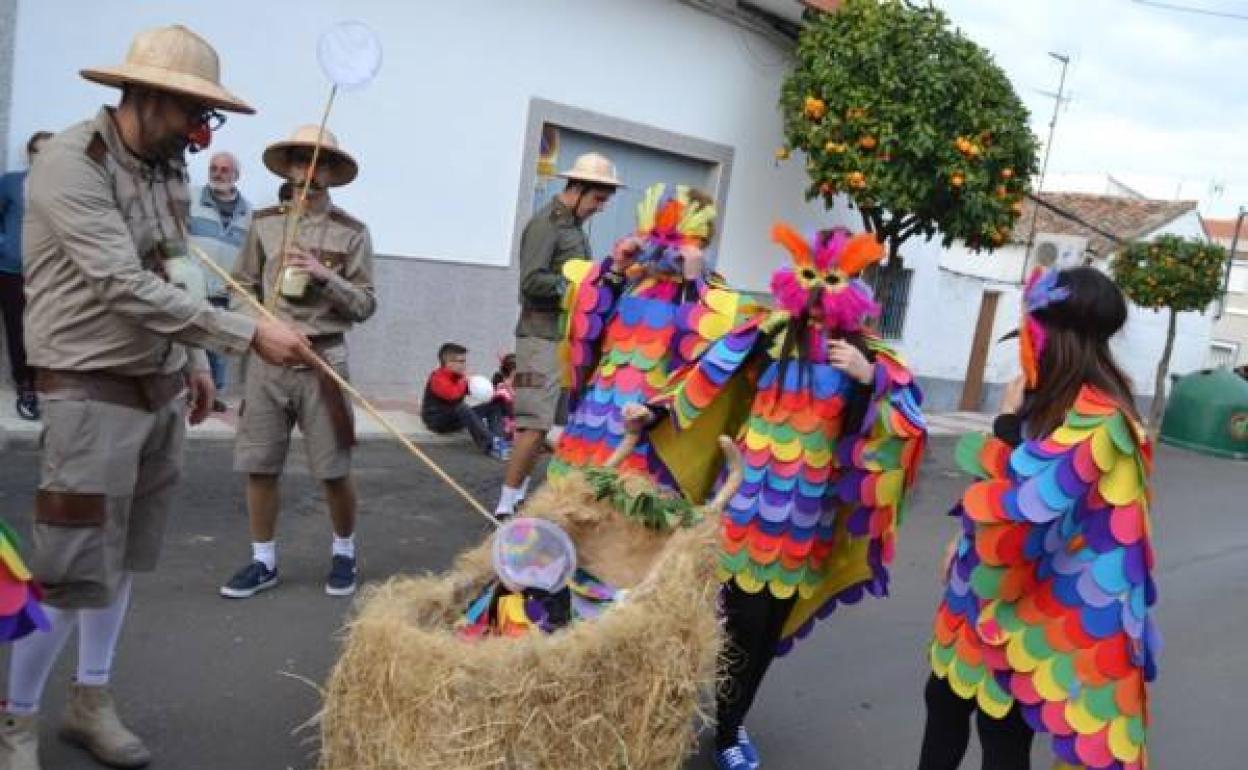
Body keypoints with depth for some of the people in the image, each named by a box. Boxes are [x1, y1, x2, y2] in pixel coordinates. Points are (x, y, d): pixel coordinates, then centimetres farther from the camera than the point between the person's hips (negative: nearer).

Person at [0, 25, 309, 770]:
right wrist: (248, 334, -27)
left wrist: (193, 360, 13)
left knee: (123, 557, 14)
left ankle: (92, 700, 29)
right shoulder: (71, 163, -16)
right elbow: (126, 287, -25)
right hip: (93, 393, -7)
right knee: (73, 569, -2)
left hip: (161, 390, 7)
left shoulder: (169, 169, 8)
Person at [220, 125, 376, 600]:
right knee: (258, 466, 6)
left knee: (333, 470, 2)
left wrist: (325, 276, -16)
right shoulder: (264, 223, 6)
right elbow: (243, 287, 12)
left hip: (323, 357, -2)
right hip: (267, 357, 3)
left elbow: (365, 306, -2)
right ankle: (263, 561, 22)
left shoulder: (352, 233, 0)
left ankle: (344, 553, 24)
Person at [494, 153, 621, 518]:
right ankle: (506, 505, -5)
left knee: (539, 422, 10)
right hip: (542, 336, -8)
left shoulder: (574, 224, 16)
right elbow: (532, 281, -19)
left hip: (567, 337, 8)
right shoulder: (545, 224, -10)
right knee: (535, 423, -11)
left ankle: (519, 495, 18)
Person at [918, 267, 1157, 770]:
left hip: (1032, 606, -9)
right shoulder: (1053, 401, 5)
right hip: (988, 587, 9)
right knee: (944, 699, 21)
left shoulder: (1097, 421, -24)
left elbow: (1030, 502, -26)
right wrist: (965, 542, 20)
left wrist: (1010, 422, -16)